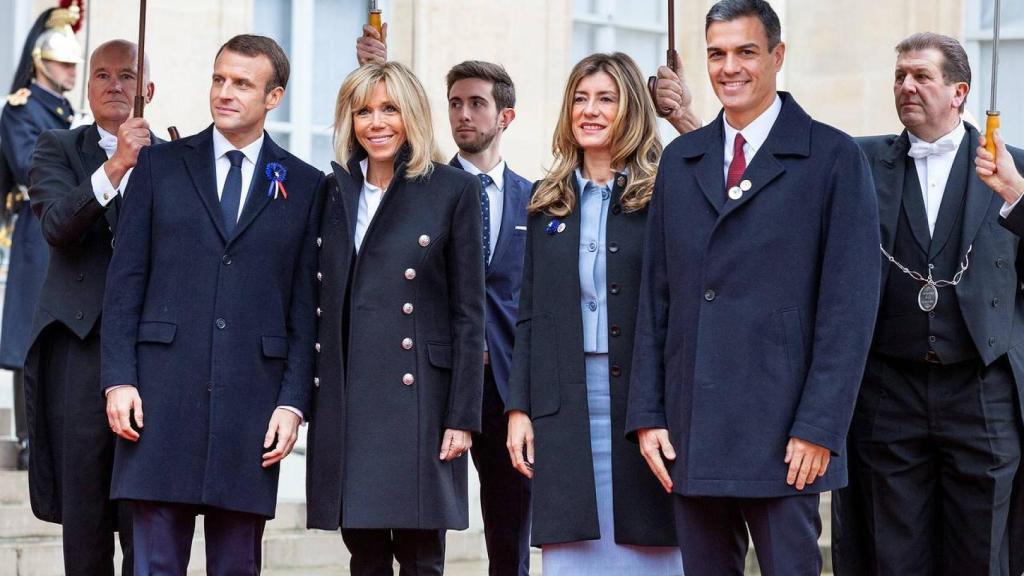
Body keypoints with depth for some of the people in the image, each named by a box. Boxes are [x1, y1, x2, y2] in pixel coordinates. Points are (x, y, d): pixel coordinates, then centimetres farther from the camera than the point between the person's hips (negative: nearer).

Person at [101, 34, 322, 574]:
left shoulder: (305, 185, 8)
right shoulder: (159, 165, 9)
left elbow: (306, 305, 6)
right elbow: (124, 280, 6)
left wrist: (293, 402, -2)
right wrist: (118, 379, -4)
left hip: (253, 396, 0)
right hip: (163, 391, 0)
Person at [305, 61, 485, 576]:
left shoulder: (454, 190, 0)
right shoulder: (333, 190, 12)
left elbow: (468, 313, -2)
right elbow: (320, 303, 14)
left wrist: (462, 416, -8)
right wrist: (304, 398, 7)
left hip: (418, 394, -4)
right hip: (344, 398, 4)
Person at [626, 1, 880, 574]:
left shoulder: (833, 157, -1)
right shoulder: (680, 160, 14)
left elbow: (851, 303, -6)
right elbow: (655, 295, 13)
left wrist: (819, 427, -12)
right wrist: (648, 415, 6)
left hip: (783, 434, -4)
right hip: (689, 432, 5)